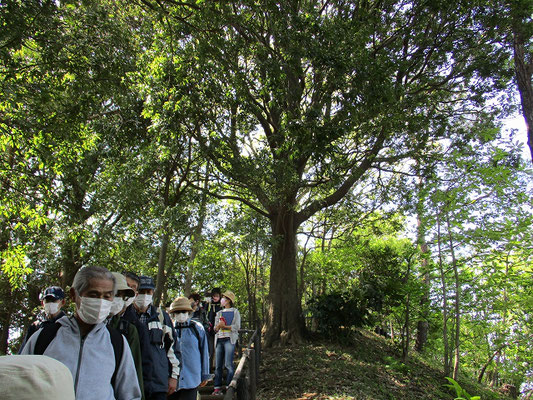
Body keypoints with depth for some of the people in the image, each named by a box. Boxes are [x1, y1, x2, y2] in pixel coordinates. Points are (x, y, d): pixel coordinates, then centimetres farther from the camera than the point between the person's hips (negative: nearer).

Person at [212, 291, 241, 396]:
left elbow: (237, 327, -2)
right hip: (219, 340, 5)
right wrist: (218, 326, -5)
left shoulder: (235, 311, 8)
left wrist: (224, 326, -7)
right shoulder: (219, 313, 22)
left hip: (229, 339, -5)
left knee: (228, 364, -11)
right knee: (218, 365, 1)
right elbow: (215, 328, 17)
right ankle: (217, 388, 5)